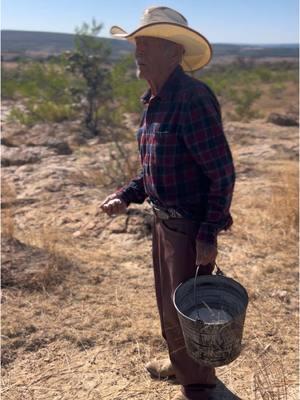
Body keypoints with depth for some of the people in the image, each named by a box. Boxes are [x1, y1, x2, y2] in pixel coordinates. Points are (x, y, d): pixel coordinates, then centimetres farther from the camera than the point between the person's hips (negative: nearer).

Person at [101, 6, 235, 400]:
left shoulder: (193, 98, -22)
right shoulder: (154, 101, 6)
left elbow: (222, 172, -22)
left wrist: (209, 235, -21)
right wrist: (126, 195, 3)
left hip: (192, 226, -9)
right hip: (164, 219, 9)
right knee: (167, 299, 24)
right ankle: (179, 361, 49)